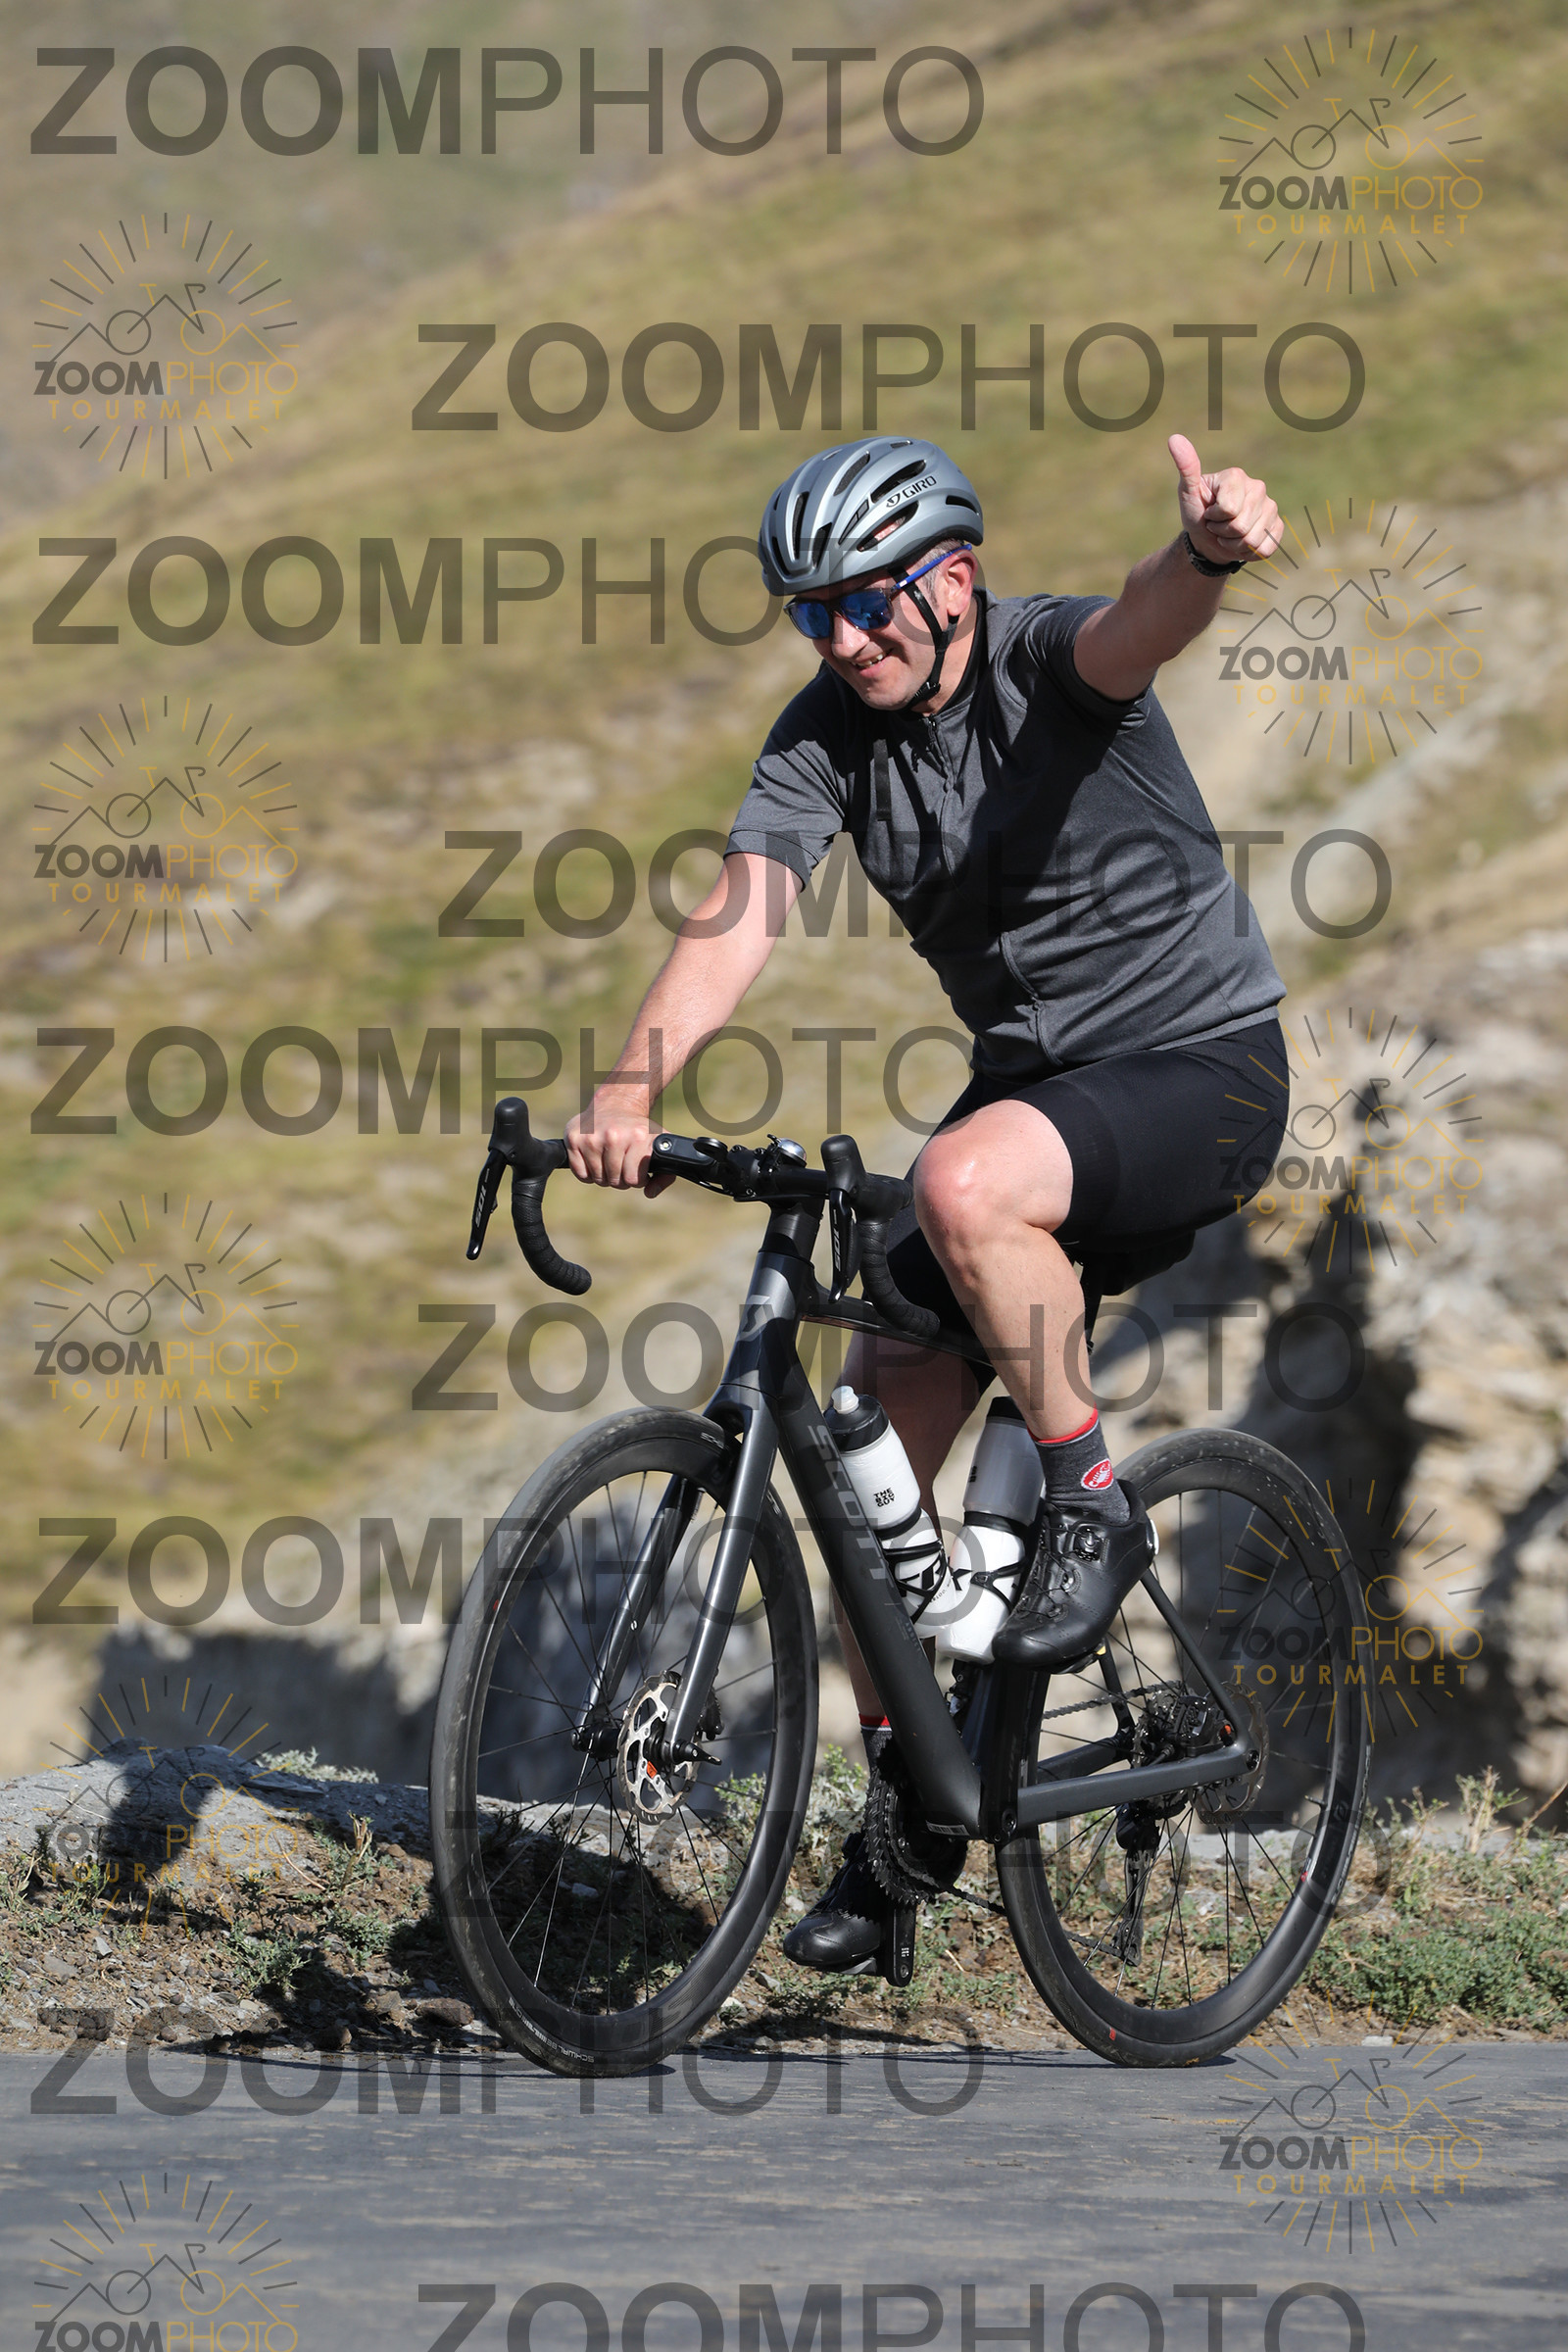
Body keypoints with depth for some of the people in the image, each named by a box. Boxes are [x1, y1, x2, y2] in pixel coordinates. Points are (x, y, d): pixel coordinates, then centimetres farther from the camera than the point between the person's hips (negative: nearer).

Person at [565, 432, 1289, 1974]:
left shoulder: (1046, 661, -17)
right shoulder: (827, 734, -4)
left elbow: (1140, 627, -42)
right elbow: (740, 916, -18)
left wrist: (1209, 554, -68)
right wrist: (628, 1093, -36)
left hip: (1199, 1059, -7)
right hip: (1027, 1078, 7)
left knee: (967, 1184, -37)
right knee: (877, 1436, -1)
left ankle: (1091, 1502, -15)